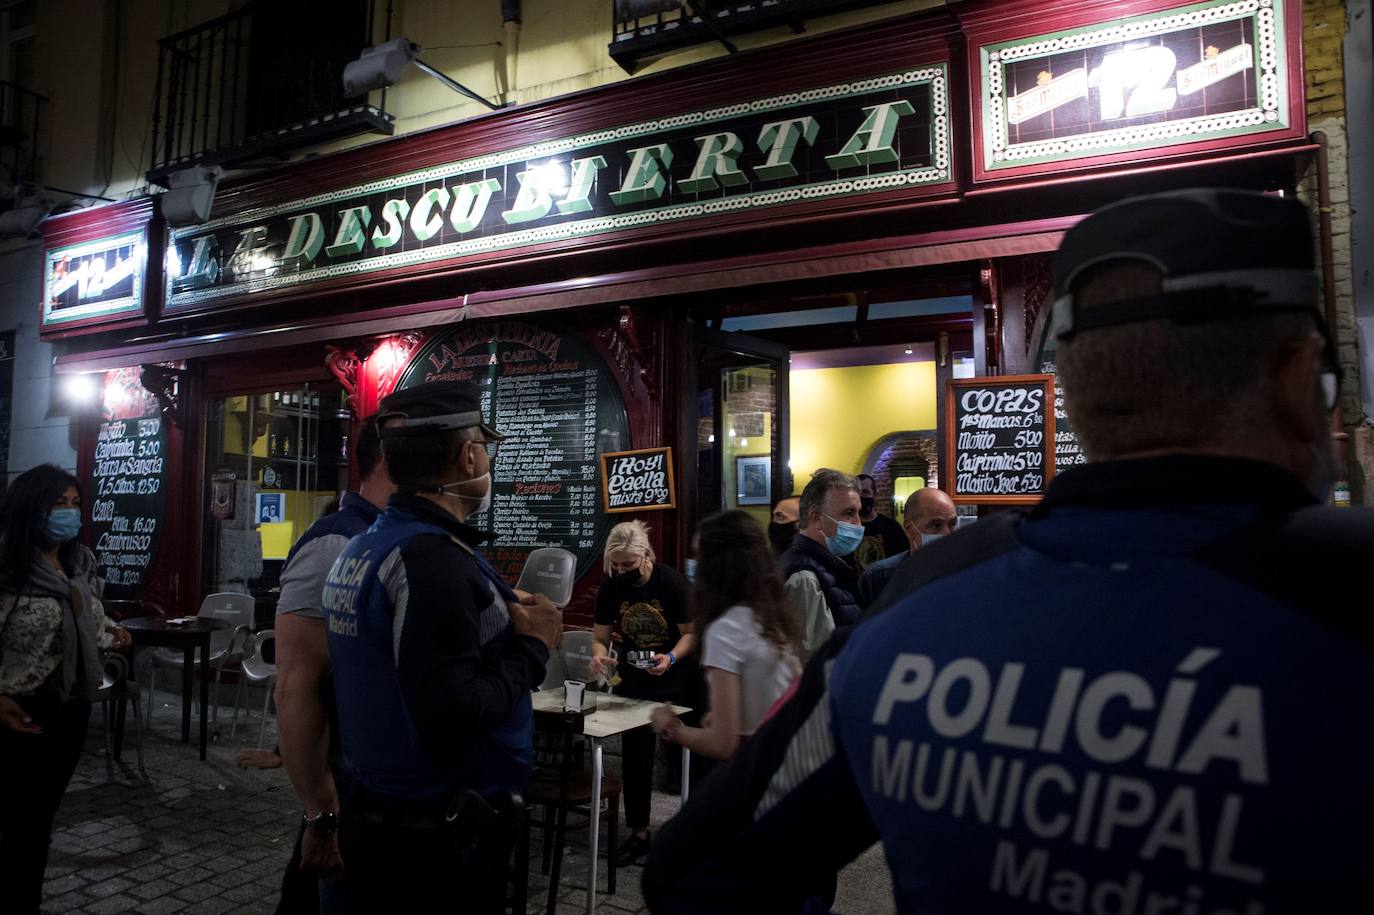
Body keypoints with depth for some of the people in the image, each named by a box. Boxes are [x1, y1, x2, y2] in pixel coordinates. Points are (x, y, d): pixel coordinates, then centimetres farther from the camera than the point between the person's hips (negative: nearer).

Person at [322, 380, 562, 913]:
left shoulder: (362, 548, 6)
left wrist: (502, 621, 3)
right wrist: (533, 647, -16)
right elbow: (450, 719, -30)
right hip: (440, 837, -9)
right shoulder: (432, 558, -25)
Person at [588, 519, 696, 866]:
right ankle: (638, 832, 21)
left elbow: (691, 633, -14)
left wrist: (671, 658, -32)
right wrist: (599, 656, -27)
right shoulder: (610, 586, -10)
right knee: (634, 756, 7)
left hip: (673, 680, -3)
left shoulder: (671, 581, -20)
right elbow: (600, 637, -5)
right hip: (633, 680, 3)